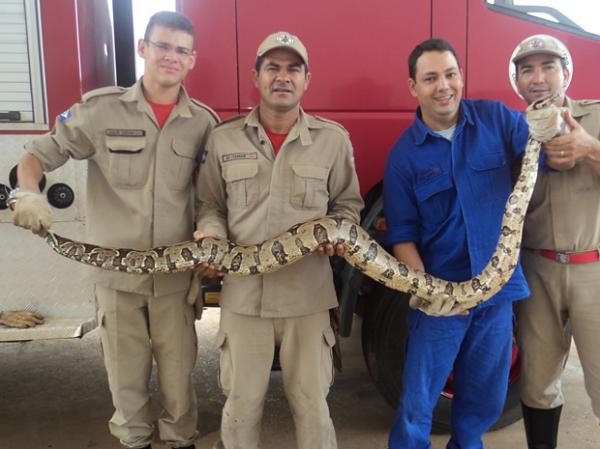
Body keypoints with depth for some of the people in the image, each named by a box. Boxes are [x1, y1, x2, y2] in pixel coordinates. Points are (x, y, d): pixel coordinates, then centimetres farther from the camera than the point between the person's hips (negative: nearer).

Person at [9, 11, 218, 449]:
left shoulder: (204, 122, -1)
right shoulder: (100, 108, -6)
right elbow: (40, 153, 0)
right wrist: (29, 193, -19)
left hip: (176, 274, 1)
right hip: (117, 271, 0)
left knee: (178, 372, 13)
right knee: (126, 375, 15)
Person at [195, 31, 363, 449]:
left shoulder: (333, 138, 3)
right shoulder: (223, 139, 4)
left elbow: (348, 204, 11)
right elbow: (211, 205, 11)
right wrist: (211, 235, -9)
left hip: (308, 295, 0)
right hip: (243, 294, 1)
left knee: (312, 404, 12)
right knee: (241, 403, 13)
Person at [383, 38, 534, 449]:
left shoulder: (496, 119, 0)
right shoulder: (404, 154, -4)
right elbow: (402, 233, -4)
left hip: (498, 289, 2)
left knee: (486, 401, 18)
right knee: (417, 405, 3)